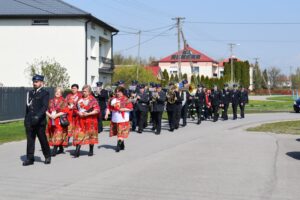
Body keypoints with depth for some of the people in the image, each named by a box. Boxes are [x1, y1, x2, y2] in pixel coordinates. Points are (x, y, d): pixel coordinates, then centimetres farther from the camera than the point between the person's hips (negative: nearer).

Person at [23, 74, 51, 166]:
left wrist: (37, 116, -25)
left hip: (40, 121, -5)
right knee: (30, 140, 3)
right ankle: (30, 158, 6)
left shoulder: (45, 93, -2)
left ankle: (47, 157, 19)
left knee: (43, 139, 4)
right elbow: (27, 106, 20)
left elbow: (45, 107, -14)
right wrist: (26, 119, 14)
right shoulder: (30, 93, 17)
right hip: (29, 121, 5)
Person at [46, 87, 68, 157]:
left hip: (60, 121, -6)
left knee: (58, 135, -12)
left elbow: (64, 111, -9)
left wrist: (56, 115, -16)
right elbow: (47, 110, 10)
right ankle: (61, 149, 19)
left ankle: (54, 150, -16)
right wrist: (50, 115, -9)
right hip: (51, 121, 6)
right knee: (53, 135, 8)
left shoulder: (63, 101, 0)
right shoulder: (51, 101, 14)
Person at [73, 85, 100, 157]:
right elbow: (76, 108, 18)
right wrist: (78, 113, -4)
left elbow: (97, 110, -12)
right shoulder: (80, 99, 11)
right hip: (81, 120, 4)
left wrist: (87, 114, -17)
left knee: (91, 135, 6)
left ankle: (91, 151, 19)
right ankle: (77, 151, -4)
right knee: (79, 135, -3)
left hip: (90, 120, -4)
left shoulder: (93, 100, -5)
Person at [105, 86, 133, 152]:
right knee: (118, 133, 14)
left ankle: (119, 145, -9)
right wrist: (107, 113, -3)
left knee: (121, 134, -8)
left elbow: (130, 108, -10)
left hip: (123, 119, -6)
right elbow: (109, 107, 12)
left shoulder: (125, 100, -7)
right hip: (114, 119, 6)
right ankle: (122, 145, 27)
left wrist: (122, 109, -18)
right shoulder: (113, 99, 9)